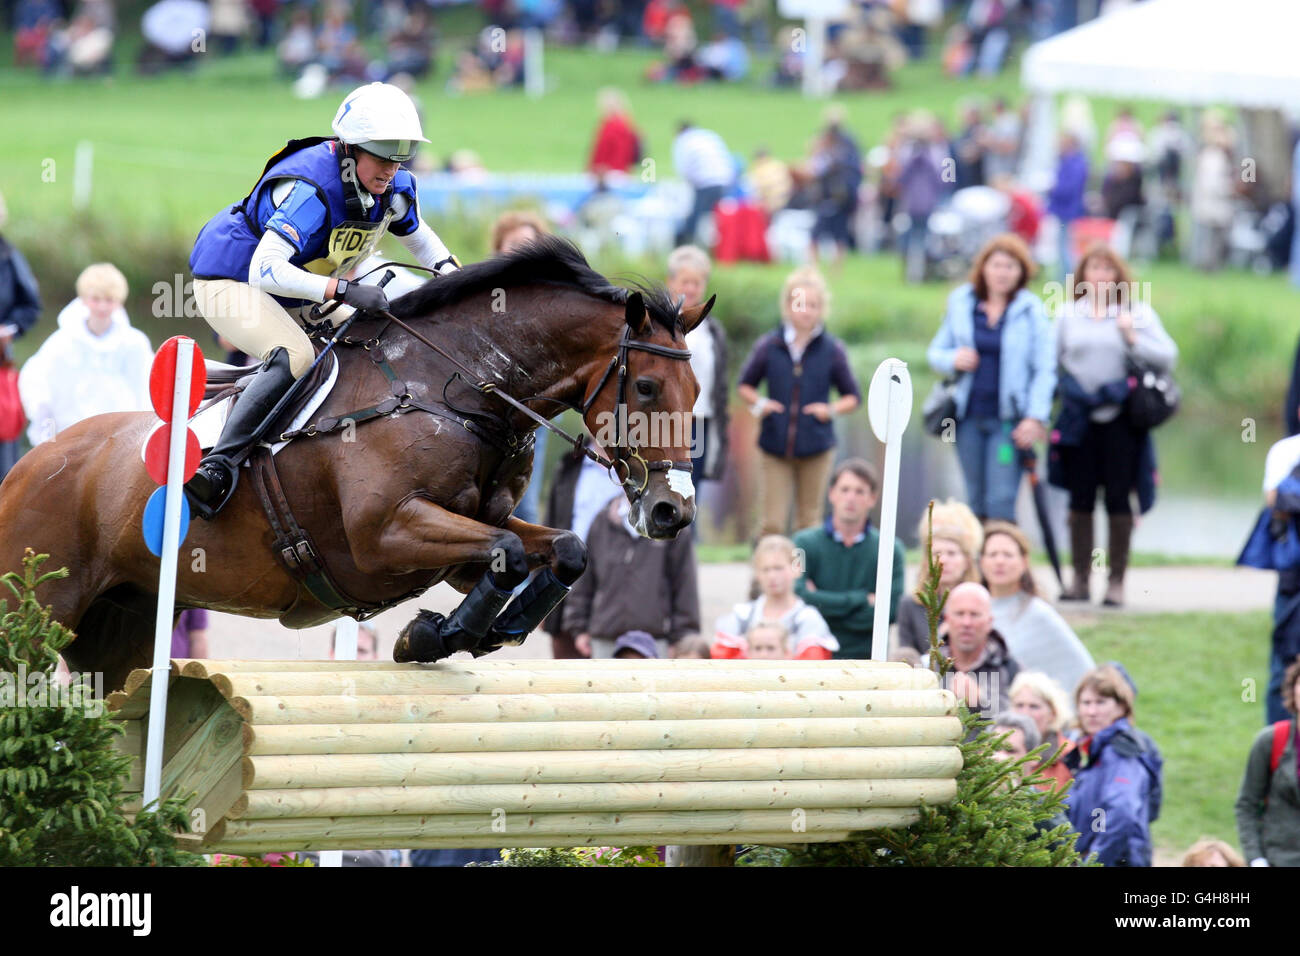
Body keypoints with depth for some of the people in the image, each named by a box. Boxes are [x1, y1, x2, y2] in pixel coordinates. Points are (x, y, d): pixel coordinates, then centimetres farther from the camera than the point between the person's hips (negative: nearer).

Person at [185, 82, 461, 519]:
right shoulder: (310, 189, -33)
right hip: (231, 282, -9)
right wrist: (344, 290, -48)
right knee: (295, 358, -33)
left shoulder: (393, 188, -6)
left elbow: (417, 234, 17)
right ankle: (220, 464, -37)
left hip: (295, 295, 9)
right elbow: (265, 271, -41)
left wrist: (452, 272, -4)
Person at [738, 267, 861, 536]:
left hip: (816, 448, 0)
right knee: (773, 523, -5)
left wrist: (831, 410, -10)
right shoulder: (768, 347, 1)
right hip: (775, 447, 0)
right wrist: (758, 404, -6)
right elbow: (745, 386, 14)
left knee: (809, 522, 7)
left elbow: (853, 397, 10)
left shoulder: (832, 350, 1)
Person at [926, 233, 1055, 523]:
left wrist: (1035, 417, -11)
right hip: (969, 417, 3)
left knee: (1000, 501, -12)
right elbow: (935, 353, 15)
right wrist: (953, 360, -8)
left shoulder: (1032, 311, -2)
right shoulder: (960, 304, 7)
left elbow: (1045, 369, -2)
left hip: (1009, 420, -3)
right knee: (976, 501, 9)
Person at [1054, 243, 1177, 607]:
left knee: (1118, 498, -1)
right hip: (1078, 423, 2)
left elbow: (1167, 357, -1)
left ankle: (1117, 581, 4)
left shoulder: (1137, 313, 4)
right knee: (1080, 498, 3)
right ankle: (1080, 579, 10)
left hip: (1120, 421, -2)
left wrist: (1133, 340, -13)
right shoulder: (1069, 314, 10)